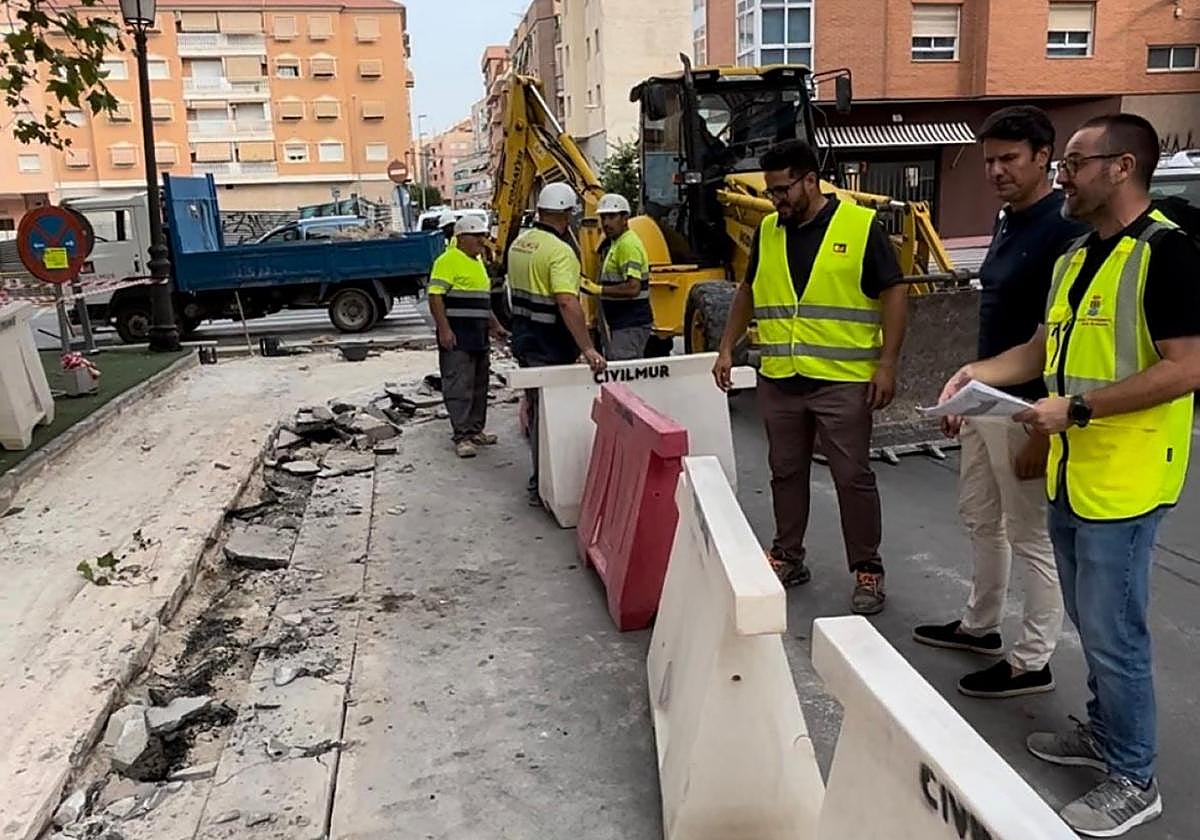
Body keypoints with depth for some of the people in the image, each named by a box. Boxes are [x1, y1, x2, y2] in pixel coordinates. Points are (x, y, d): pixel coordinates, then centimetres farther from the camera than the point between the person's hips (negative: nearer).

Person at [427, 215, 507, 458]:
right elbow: (435, 296, -17)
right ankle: (461, 437, -5)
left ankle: (475, 430, 23)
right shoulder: (448, 260, -10)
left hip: (479, 337, 10)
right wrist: (444, 329, -22)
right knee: (459, 388, -7)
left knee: (479, 385, 13)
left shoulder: (477, 262, 19)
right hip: (457, 337, -9)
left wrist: (494, 325, 23)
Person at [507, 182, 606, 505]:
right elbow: (567, 303, -31)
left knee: (537, 409, 18)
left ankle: (540, 478, 30)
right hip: (550, 347, -9)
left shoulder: (519, 243, 8)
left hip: (525, 340, 9)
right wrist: (587, 348, -34)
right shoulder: (559, 251, -20)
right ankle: (543, 486, 7)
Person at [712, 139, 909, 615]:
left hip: (843, 381, -5)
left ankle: (867, 570, 14)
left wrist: (887, 365, -12)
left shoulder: (861, 226, -6)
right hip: (779, 380, 5)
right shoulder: (768, 231, 9)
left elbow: (894, 294, -6)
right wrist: (727, 348, 14)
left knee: (853, 477, 1)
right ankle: (788, 558, 28)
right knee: (786, 473, 13)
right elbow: (748, 292, 20)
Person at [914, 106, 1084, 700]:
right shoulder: (1007, 221, 10)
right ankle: (980, 625, 38)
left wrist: (1045, 431, -22)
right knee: (980, 520, 20)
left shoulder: (1063, 229, -18)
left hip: (1027, 410, -9)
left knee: (1030, 536, 3)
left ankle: (1032, 662, 17)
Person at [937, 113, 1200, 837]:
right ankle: (1105, 732, 38)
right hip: (1069, 474, 8)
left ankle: (1134, 779, 18)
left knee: (1114, 631, 1)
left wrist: (1075, 409, -22)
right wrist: (981, 372, 3)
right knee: (1091, 622, 20)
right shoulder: (1074, 257, 12)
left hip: (1123, 479, -8)